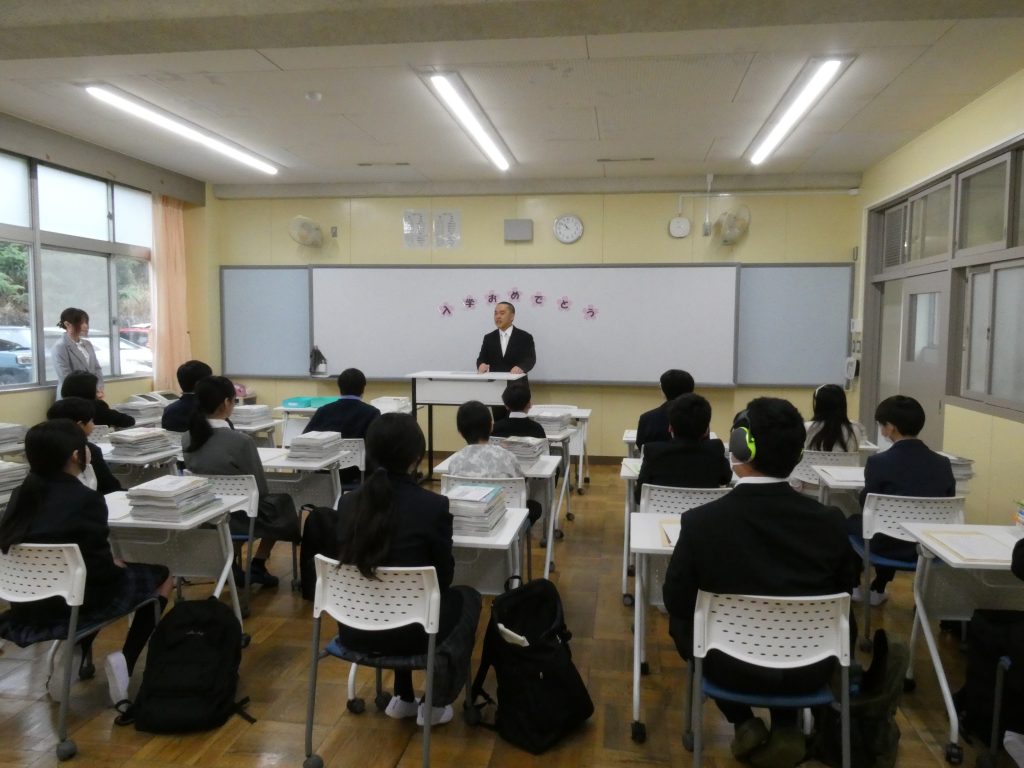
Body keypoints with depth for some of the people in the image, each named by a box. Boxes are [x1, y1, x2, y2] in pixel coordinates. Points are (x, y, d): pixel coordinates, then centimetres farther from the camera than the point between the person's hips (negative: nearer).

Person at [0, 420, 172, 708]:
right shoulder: (86, 500, -20)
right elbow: (100, 569, -18)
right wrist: (118, 566, 5)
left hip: (29, 602, 7)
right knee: (161, 575, 13)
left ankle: (74, 651, 14)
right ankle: (124, 660, 0)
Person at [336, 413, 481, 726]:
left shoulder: (348, 502, -4)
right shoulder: (433, 505, -18)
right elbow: (443, 577, -5)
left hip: (354, 630, 5)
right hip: (406, 632, -4)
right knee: (468, 597, 25)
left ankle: (403, 698, 37)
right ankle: (436, 704, 25)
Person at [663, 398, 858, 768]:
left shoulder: (701, 521, -21)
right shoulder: (830, 521, -15)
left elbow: (676, 602, -8)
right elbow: (844, 594, 2)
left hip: (731, 668, -2)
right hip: (811, 670, 2)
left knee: (681, 619, 27)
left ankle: (744, 723, 22)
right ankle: (786, 728, 24)